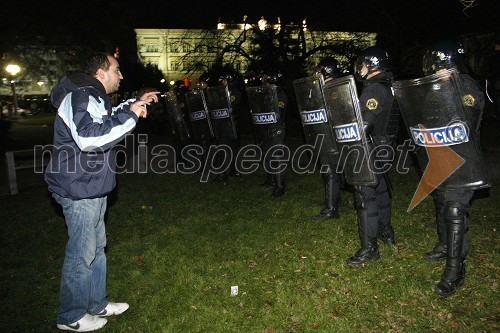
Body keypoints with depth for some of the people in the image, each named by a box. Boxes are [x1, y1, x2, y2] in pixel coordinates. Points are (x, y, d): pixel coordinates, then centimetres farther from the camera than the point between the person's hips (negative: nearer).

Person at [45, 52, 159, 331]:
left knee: (97, 246, 18)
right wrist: (130, 115, -27)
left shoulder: (93, 97, 16)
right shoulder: (79, 97, -18)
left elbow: (107, 120, 36)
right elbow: (89, 137, -34)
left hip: (92, 186, 11)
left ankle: (97, 304, 32)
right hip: (79, 188, -11)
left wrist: (136, 103, 24)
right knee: (82, 252, 0)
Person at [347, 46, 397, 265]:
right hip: (379, 147, 10)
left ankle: (369, 248, -2)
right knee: (380, 190, 21)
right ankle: (385, 231, 36)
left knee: (365, 197, -7)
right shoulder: (385, 87, 13)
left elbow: (364, 123, -25)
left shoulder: (374, 89, -18)